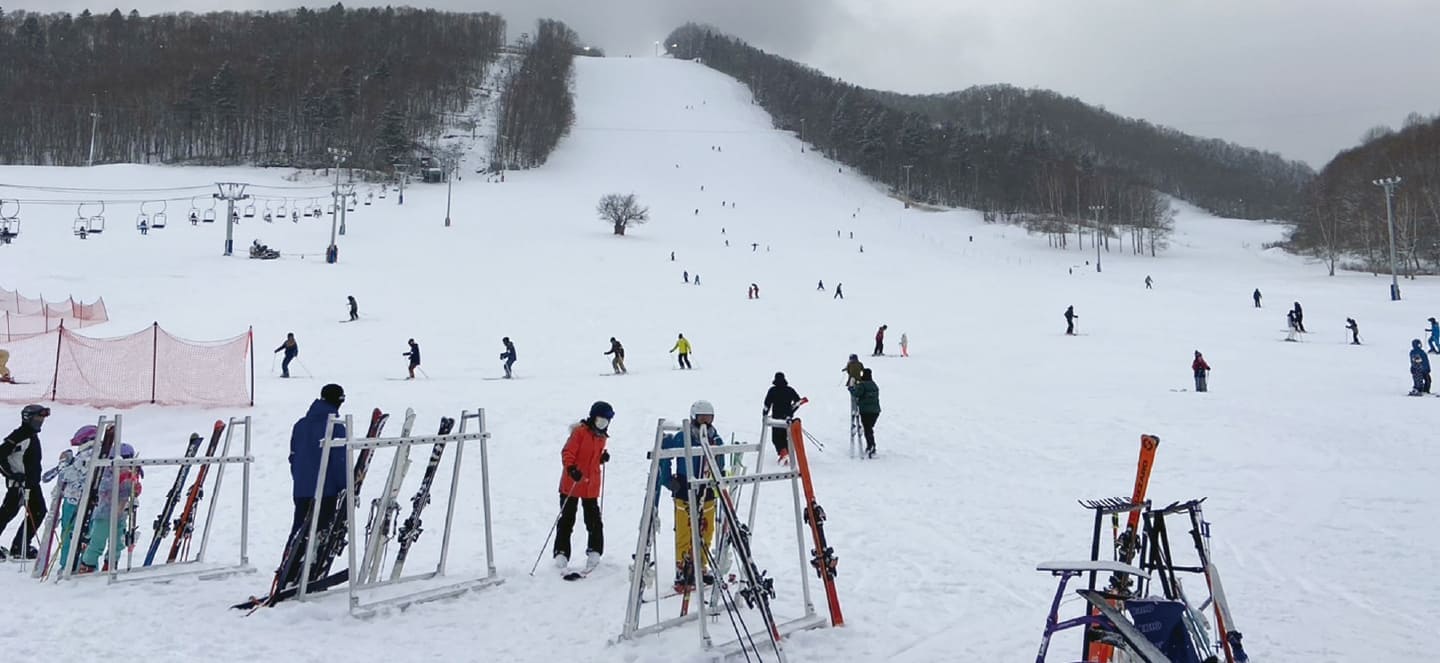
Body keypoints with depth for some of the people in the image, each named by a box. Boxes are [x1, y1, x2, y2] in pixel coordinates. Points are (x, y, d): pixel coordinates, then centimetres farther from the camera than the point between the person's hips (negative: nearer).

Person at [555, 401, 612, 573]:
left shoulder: (601, 437, 13)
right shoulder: (580, 431, -11)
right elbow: (567, 452, -16)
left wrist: (603, 458, 1)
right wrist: (571, 469, -31)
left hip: (591, 485, 6)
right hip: (572, 483, -6)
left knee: (594, 520, 5)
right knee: (567, 520, 3)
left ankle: (594, 551, 11)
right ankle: (561, 553, 8)